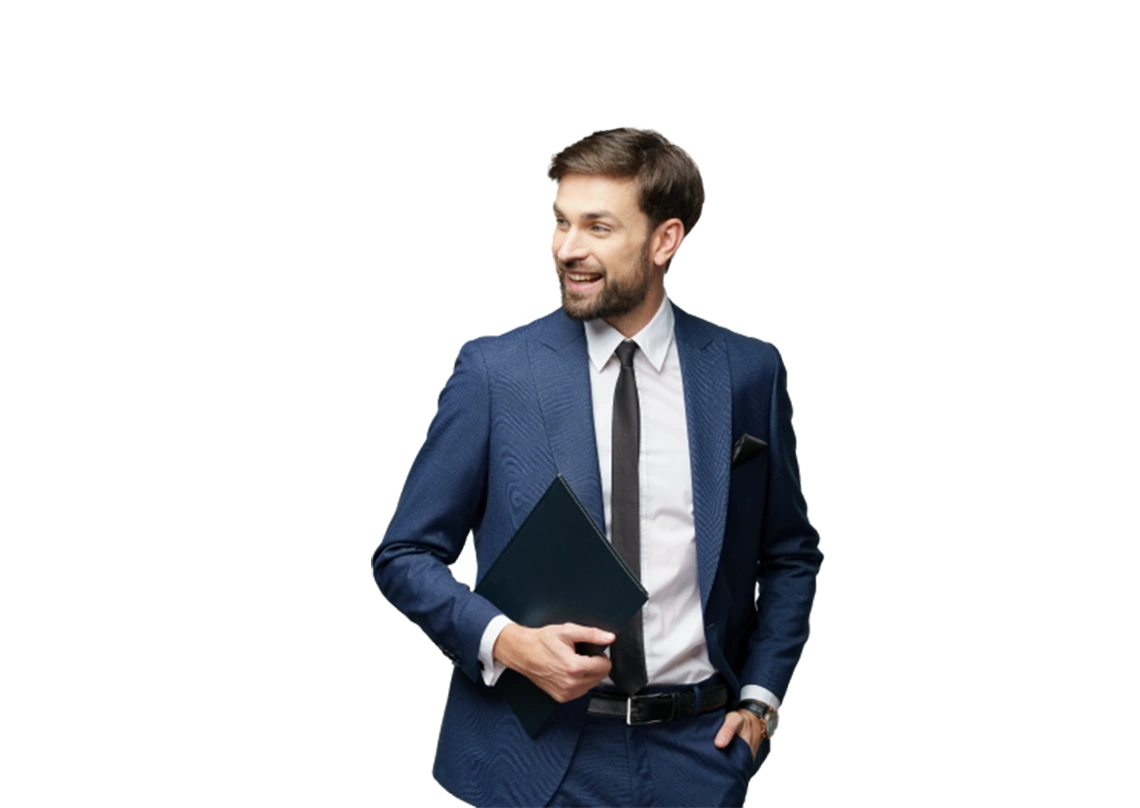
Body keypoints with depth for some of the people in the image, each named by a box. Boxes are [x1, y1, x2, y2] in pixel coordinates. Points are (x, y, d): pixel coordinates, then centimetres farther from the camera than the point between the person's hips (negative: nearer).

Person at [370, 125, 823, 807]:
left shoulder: (748, 372, 1)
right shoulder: (496, 370, -5)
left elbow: (791, 555, 13)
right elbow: (405, 554, -1)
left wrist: (760, 697, 2)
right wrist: (504, 640, -16)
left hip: (696, 753, 1)